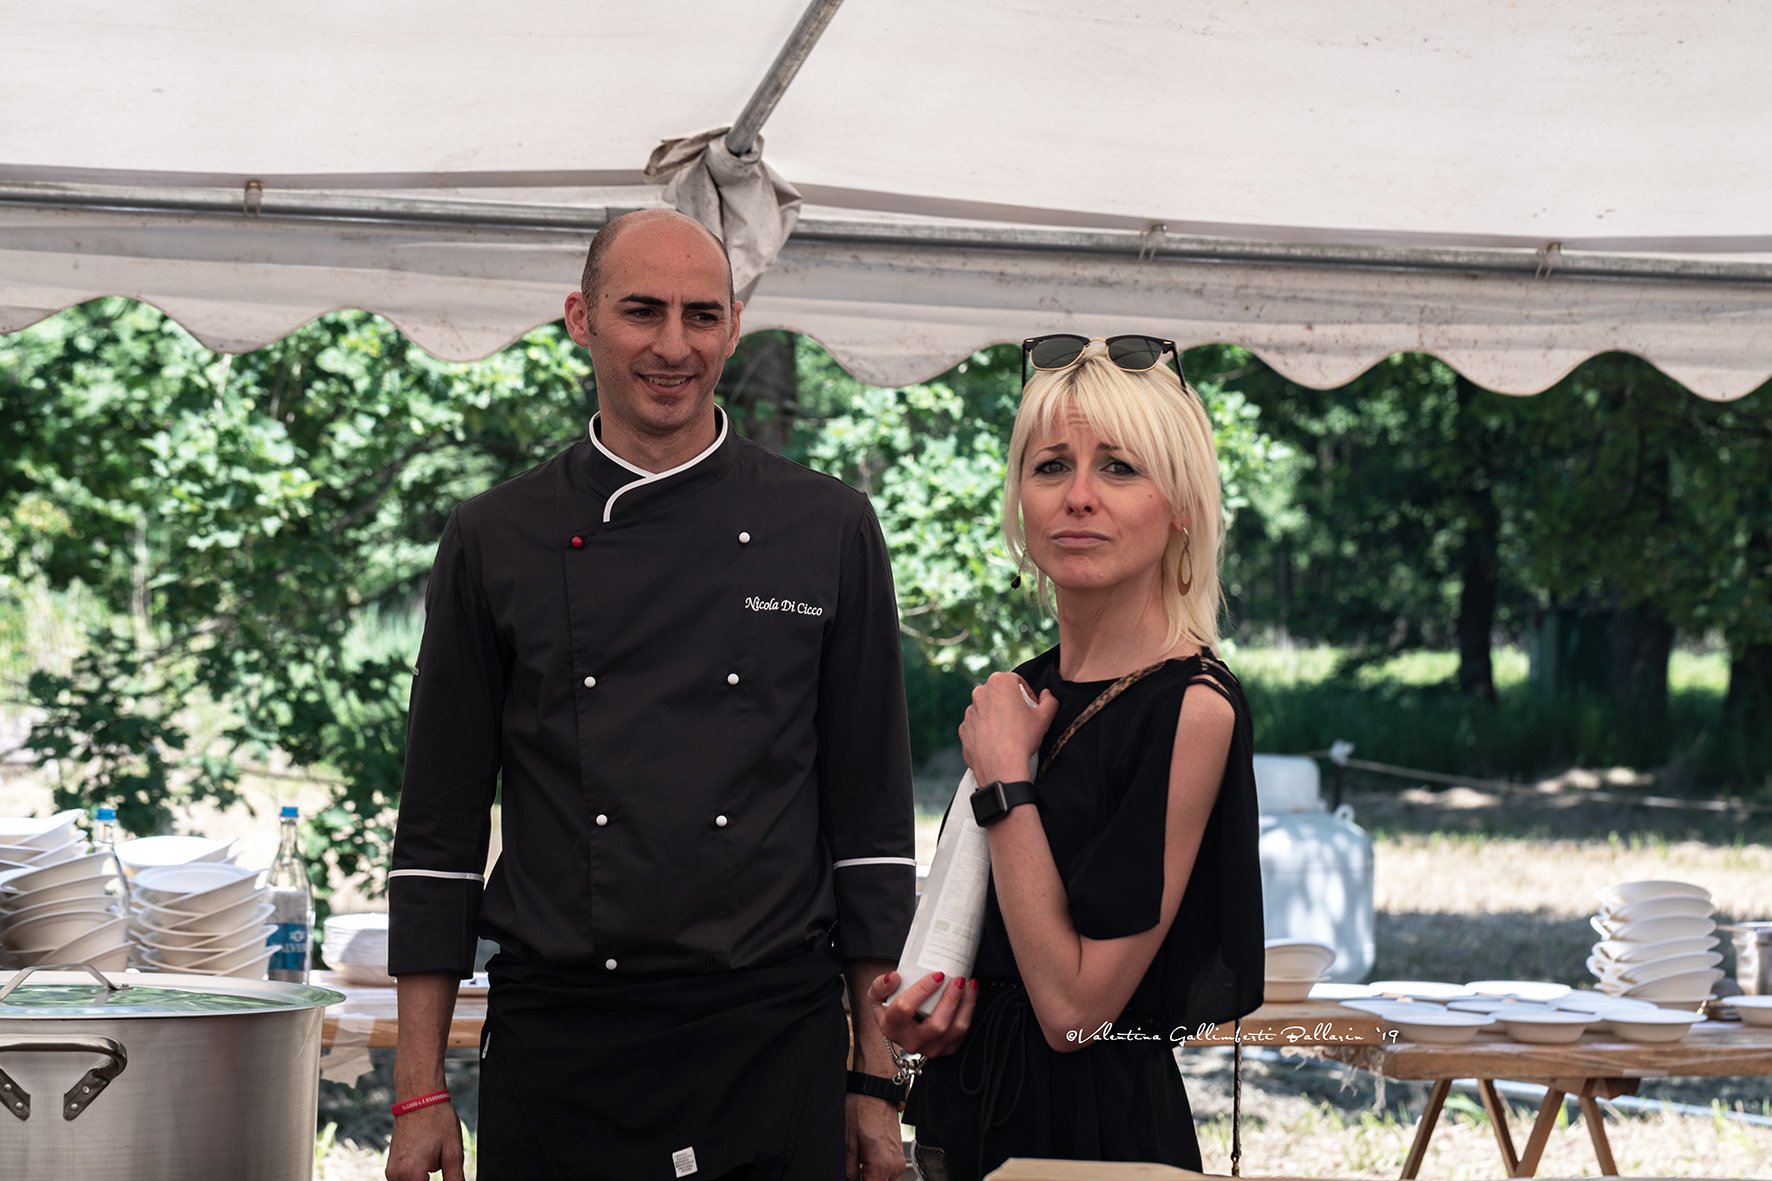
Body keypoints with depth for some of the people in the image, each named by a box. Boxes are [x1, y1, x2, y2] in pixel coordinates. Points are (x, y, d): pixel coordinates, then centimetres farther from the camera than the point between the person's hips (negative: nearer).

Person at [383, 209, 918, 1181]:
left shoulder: (829, 531, 5)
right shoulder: (494, 542, 4)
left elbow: (871, 821, 6)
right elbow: (439, 830, 6)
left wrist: (875, 1080, 3)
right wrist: (419, 1097, 2)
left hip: (775, 1044, 0)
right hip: (556, 1053, 0)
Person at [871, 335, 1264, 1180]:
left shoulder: (1190, 707, -16)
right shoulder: (1024, 692, 5)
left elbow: (1076, 1005, -20)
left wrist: (1004, 780, -15)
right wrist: (925, 1010, -2)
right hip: (969, 1110, 7)